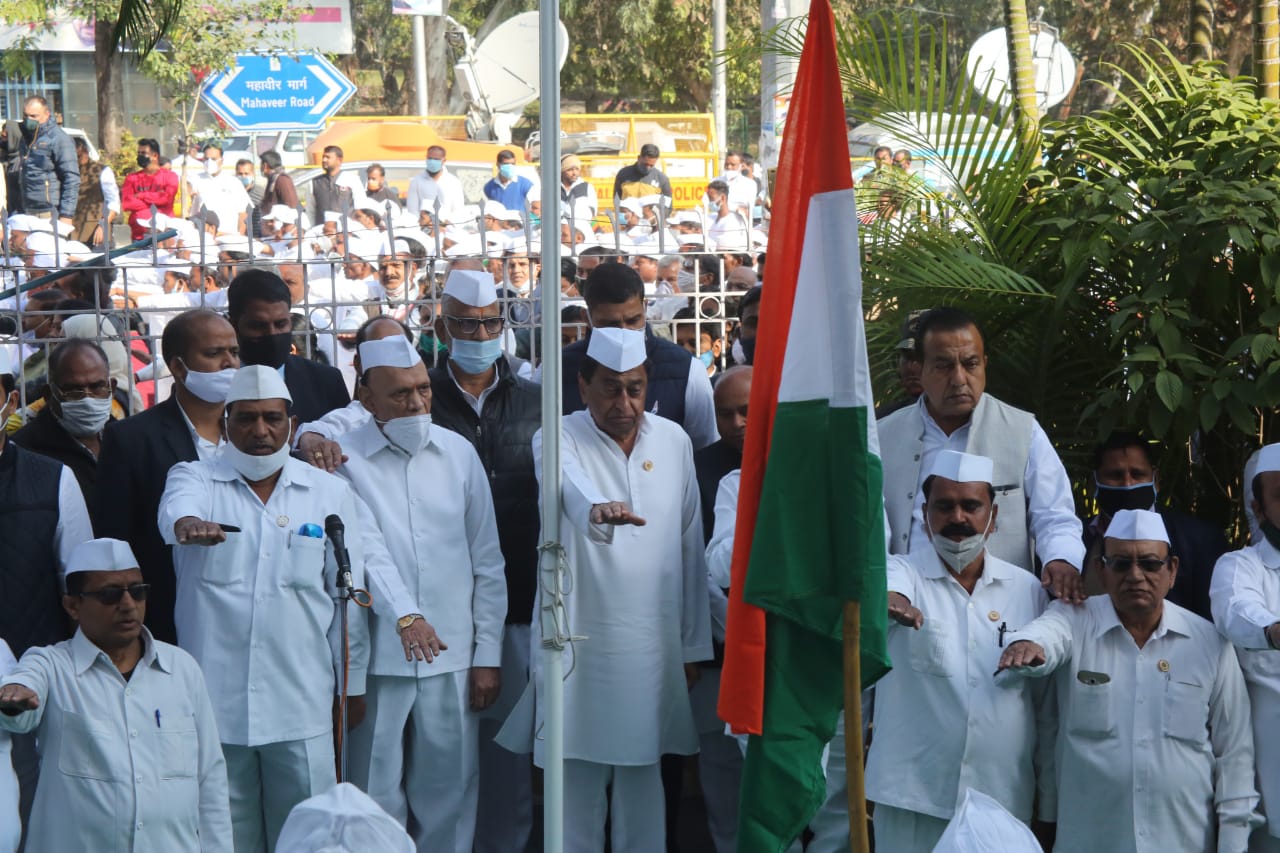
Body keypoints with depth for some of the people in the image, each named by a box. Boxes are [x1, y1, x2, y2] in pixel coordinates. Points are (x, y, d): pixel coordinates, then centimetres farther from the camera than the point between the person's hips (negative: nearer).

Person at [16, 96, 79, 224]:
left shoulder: (58, 138, -7)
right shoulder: (26, 138, 17)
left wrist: (67, 214, -17)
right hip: (27, 213, 7)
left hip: (51, 213, -7)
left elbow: (72, 179, -12)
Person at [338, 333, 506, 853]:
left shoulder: (459, 454, 6)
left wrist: (487, 654, 7)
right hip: (377, 659, -3)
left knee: (450, 799, 8)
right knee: (377, 804, 3)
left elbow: (487, 563, 10)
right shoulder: (344, 459, -4)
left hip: (453, 658, 3)